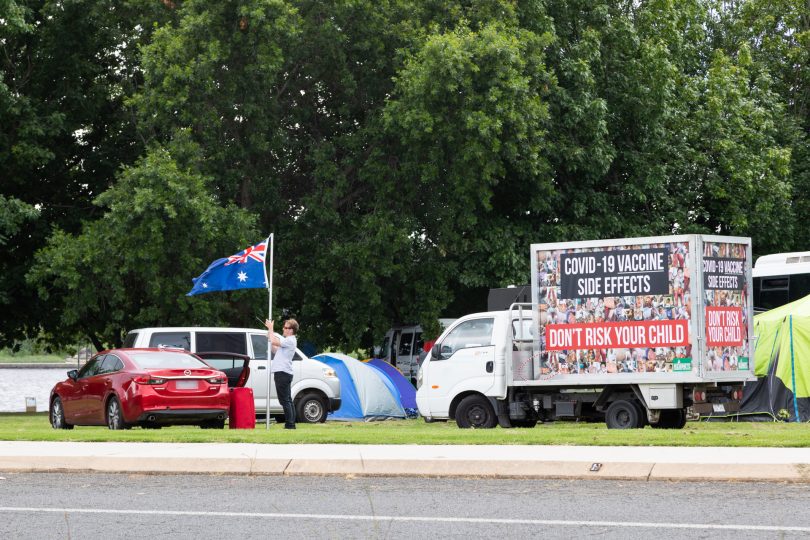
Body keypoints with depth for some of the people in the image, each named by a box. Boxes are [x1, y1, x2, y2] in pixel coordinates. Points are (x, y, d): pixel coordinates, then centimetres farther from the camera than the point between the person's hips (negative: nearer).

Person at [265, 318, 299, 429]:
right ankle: (291, 424, 13)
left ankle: (289, 424, -13)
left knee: (285, 400, -11)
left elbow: (274, 342, -23)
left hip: (283, 373, -11)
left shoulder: (290, 341, -13)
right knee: (288, 400, 11)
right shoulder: (288, 340, 21)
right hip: (284, 373, 11)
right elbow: (275, 350, 26)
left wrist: (270, 329, -10)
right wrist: (270, 333, 17)